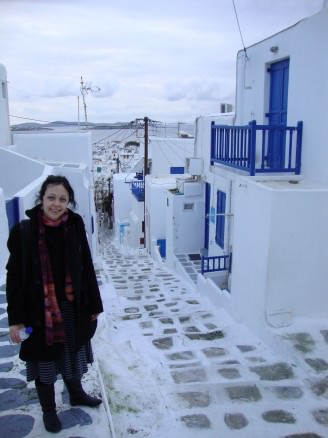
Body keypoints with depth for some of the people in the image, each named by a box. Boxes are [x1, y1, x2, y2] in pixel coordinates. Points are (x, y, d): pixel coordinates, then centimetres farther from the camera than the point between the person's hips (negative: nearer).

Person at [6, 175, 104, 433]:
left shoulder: (75, 227, -6)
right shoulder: (24, 231, -14)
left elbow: (87, 268, 0)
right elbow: (14, 277, -10)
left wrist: (94, 305, 4)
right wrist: (16, 318, -10)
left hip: (72, 308, 3)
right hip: (39, 311, -2)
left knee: (73, 355, 23)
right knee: (45, 362, 15)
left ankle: (76, 394, 49)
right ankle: (48, 410, 39)